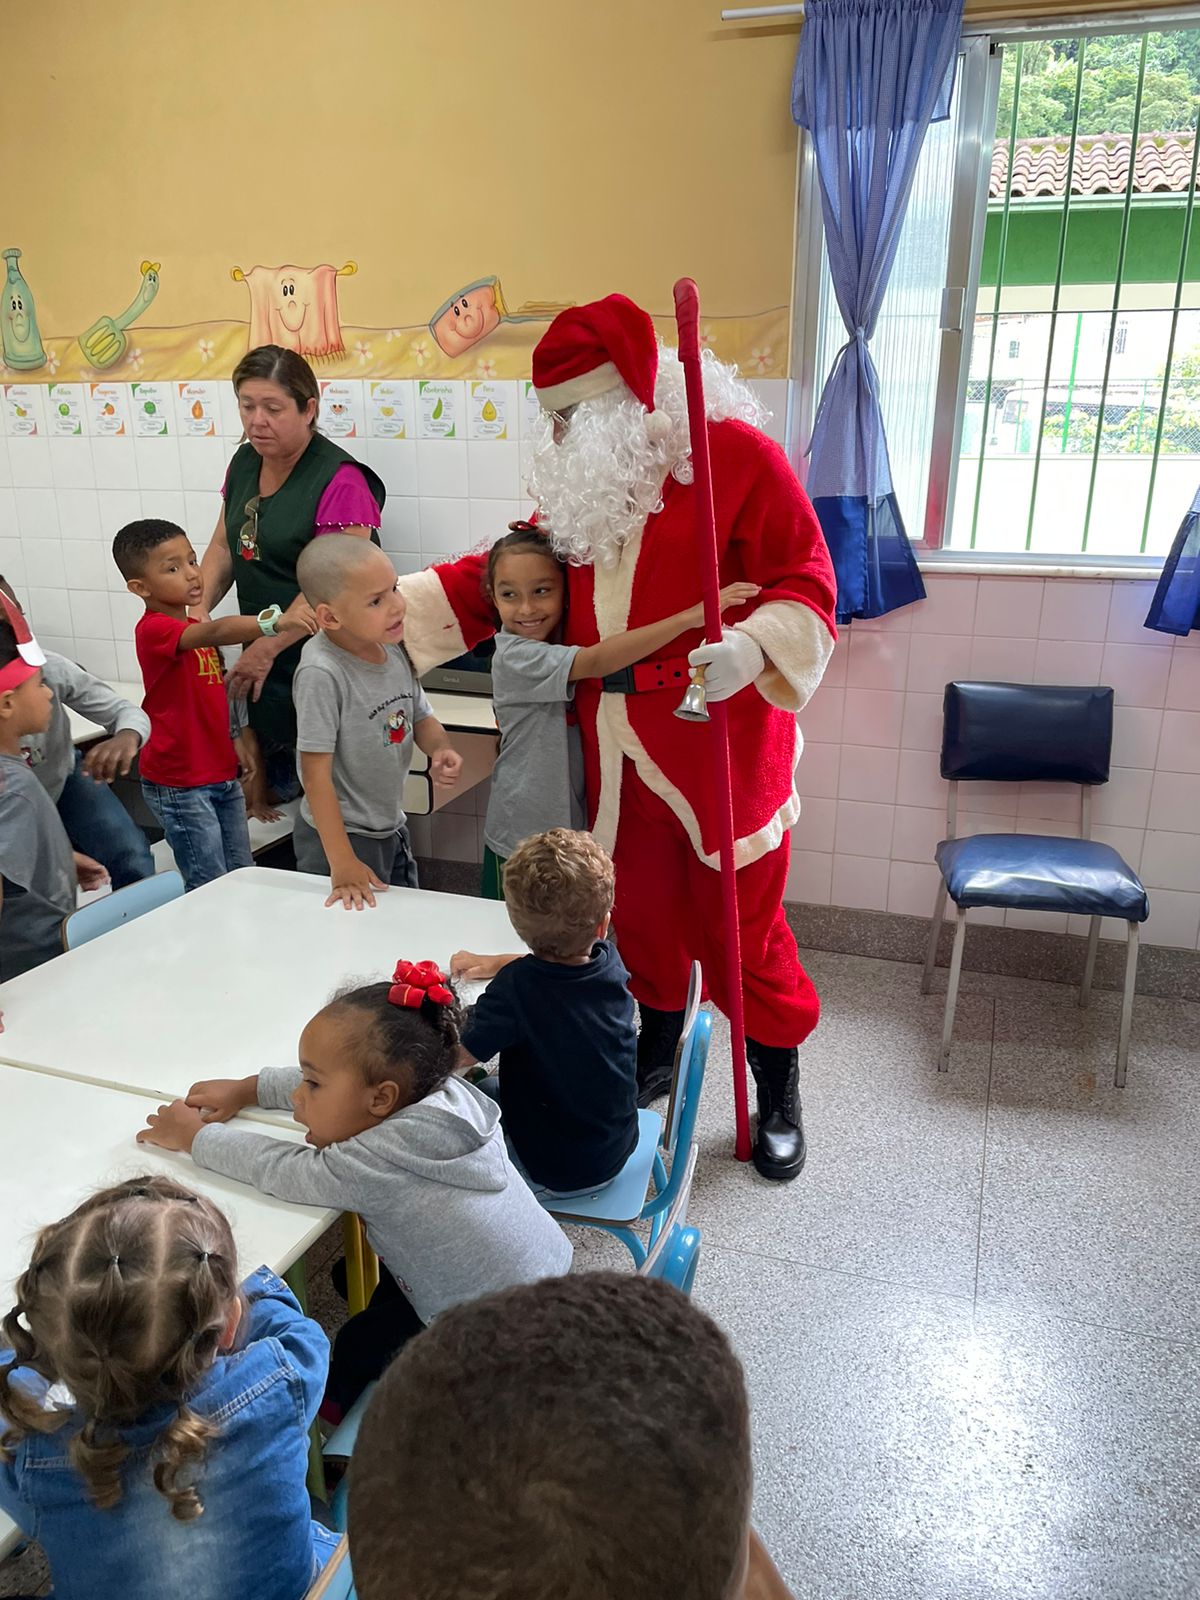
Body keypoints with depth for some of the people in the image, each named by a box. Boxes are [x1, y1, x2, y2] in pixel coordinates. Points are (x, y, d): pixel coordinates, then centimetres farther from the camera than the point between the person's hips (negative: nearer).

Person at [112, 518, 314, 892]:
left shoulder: (196, 631, 13)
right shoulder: (153, 630, -17)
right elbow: (217, 631, -36)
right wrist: (275, 622, -51)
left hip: (222, 774, 8)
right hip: (179, 784, -8)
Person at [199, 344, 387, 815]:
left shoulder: (340, 481, -17)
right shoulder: (245, 463, 9)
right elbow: (224, 546, 15)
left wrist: (267, 648, -22)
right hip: (261, 653, 8)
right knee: (261, 754, 16)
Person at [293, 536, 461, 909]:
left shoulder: (393, 649, -4)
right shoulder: (321, 673, -25)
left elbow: (420, 718, 11)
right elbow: (315, 773, -24)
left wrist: (440, 750, -12)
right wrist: (342, 864, -24)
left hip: (393, 828, 8)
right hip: (339, 835, -7)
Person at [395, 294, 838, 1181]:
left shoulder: (737, 454, -9)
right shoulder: (581, 483, 11)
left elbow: (804, 583, -12)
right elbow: (505, 574, 12)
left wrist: (752, 648, -31)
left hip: (721, 748, -5)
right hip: (619, 750, 6)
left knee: (742, 923, 6)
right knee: (642, 908, 17)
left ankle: (779, 1098, 27)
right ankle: (659, 1052, 42)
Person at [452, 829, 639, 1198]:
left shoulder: (515, 988, -30)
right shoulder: (610, 964, -12)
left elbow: (455, 1057, -24)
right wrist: (494, 963, 7)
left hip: (553, 1175, -6)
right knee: (490, 1087, 24)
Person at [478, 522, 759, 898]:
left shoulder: (566, 645, 3)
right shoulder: (514, 656, -21)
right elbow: (598, 662, -32)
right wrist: (689, 617, -38)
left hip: (575, 827, 6)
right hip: (521, 841, -6)